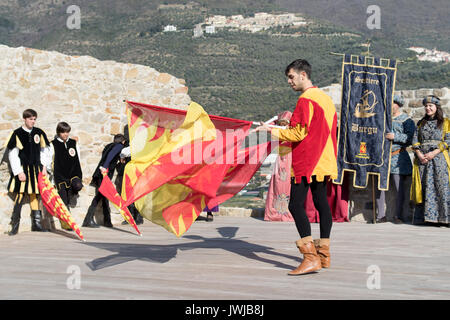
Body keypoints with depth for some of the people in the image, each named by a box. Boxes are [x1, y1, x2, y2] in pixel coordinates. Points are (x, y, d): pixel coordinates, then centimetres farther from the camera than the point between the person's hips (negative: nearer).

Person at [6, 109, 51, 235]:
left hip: (36, 170, 4)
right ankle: (15, 226, 0)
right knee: (19, 196, -5)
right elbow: (12, 155, -6)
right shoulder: (17, 134, -6)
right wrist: (19, 172, -10)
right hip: (22, 170, -4)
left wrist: (44, 167, 5)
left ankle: (36, 223, 16)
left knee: (34, 196, 9)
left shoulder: (39, 133, 6)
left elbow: (43, 151, 14)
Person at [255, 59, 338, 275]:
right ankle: (324, 253, 21)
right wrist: (288, 131, 25)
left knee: (296, 205, -12)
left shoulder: (305, 100, -12)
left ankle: (311, 258, -18)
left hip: (306, 161, -10)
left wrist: (273, 131, -6)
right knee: (321, 203, 13)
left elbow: (299, 133, -16)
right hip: (324, 160, 10)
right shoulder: (325, 97, 17)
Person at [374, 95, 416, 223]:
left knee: (399, 187, -3)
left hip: (397, 158, -4)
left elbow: (411, 137, -9)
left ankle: (398, 215, 5)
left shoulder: (406, 120, 3)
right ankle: (381, 215, 7)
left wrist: (395, 137, -17)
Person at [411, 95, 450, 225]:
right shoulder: (421, 123, 18)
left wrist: (433, 153, -14)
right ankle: (423, 216, -2)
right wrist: (419, 154, -8)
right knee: (423, 188, -2)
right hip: (422, 159, 3)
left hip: (439, 157, -3)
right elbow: (415, 140, 9)